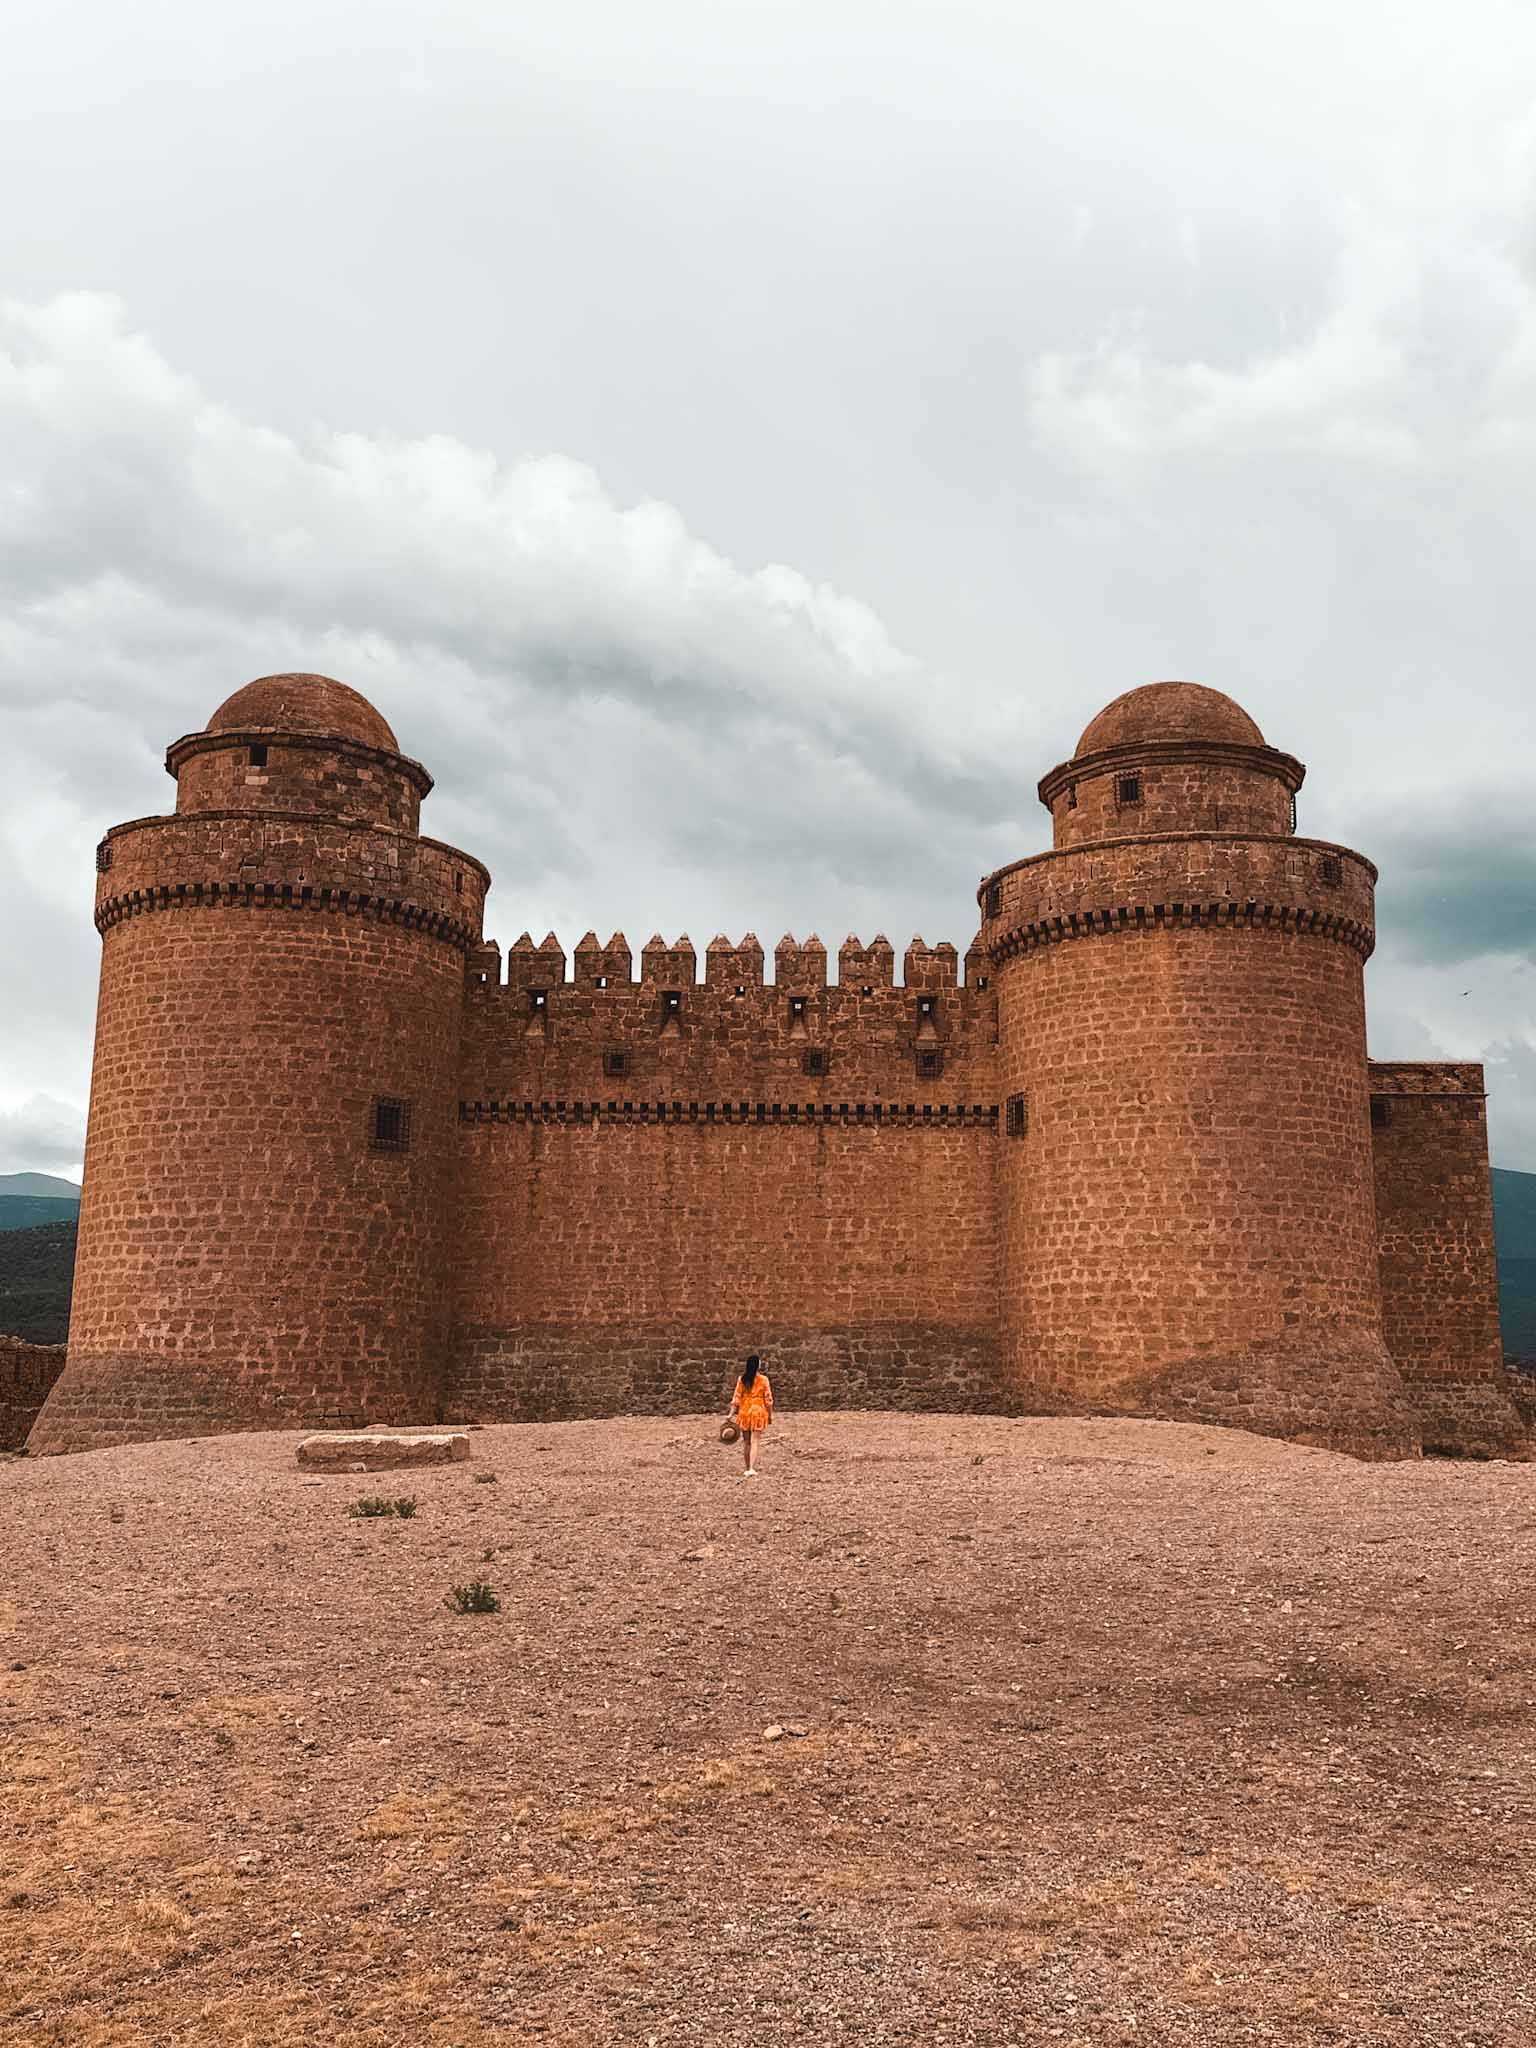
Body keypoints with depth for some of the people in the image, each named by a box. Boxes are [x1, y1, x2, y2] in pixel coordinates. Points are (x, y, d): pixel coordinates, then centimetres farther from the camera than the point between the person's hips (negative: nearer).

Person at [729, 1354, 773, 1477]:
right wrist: (770, 1414, 6)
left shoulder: (742, 1379, -1)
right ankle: (752, 1469, -14)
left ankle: (746, 1469, 21)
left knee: (745, 1441, 14)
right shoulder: (763, 1379, -6)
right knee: (754, 1441, -3)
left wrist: (732, 1413, 2)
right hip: (758, 1411, -2)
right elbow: (768, 1398, -3)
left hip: (744, 1411, 2)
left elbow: (736, 1397, -2)